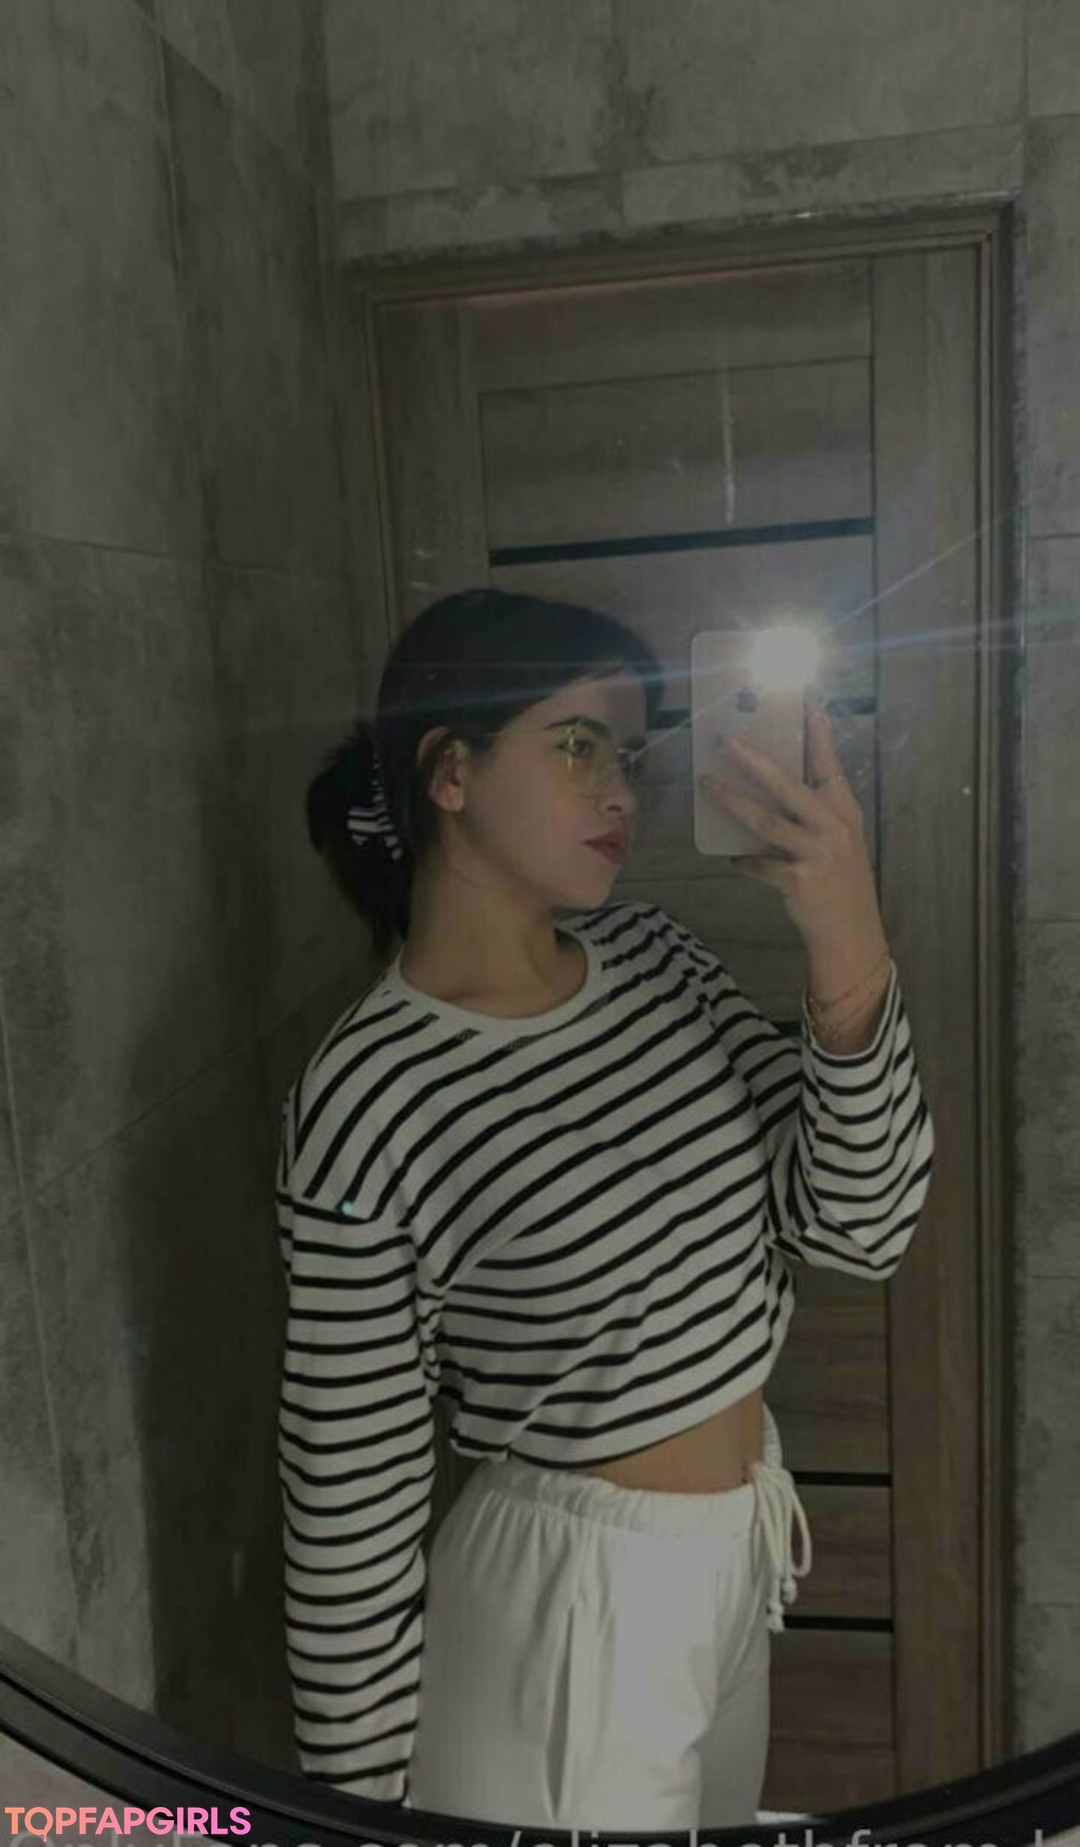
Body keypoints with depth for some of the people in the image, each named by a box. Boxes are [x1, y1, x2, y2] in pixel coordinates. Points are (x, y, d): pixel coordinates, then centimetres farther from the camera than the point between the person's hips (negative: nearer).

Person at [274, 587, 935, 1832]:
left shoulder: (652, 956, -6)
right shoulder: (366, 1097, -24)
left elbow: (856, 1230, -11)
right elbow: (351, 1508, -16)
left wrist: (850, 953, -26)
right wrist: (363, 1805, -7)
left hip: (739, 1555, 7)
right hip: (568, 1605, -6)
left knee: (718, 1820, 29)